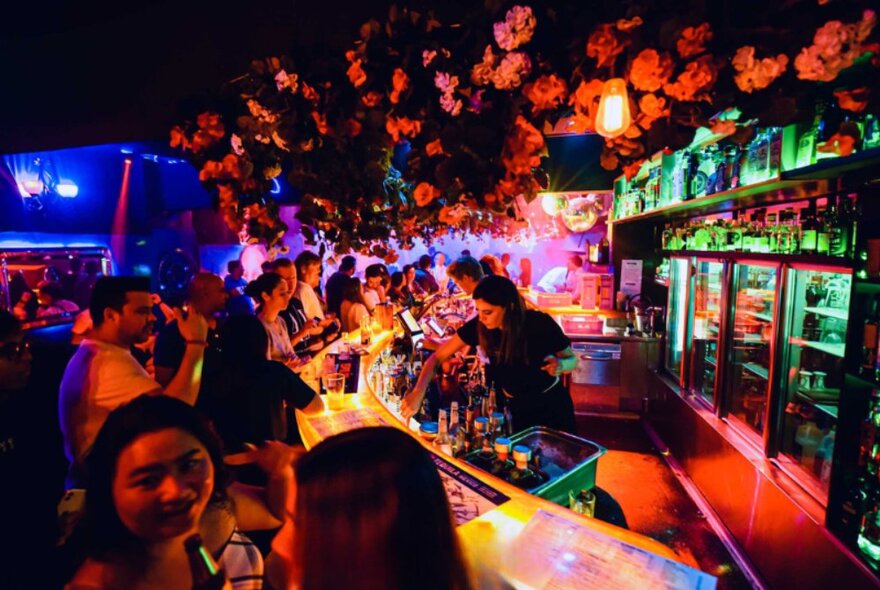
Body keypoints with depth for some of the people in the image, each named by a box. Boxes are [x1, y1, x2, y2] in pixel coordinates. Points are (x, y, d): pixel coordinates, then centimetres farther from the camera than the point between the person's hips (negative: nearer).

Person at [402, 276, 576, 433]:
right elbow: (437, 357, -17)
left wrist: (560, 365, -34)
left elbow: (572, 359, -10)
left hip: (551, 404, -1)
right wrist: (418, 393, -32)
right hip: (515, 406, 2)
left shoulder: (540, 324, -26)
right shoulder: (479, 326, -20)